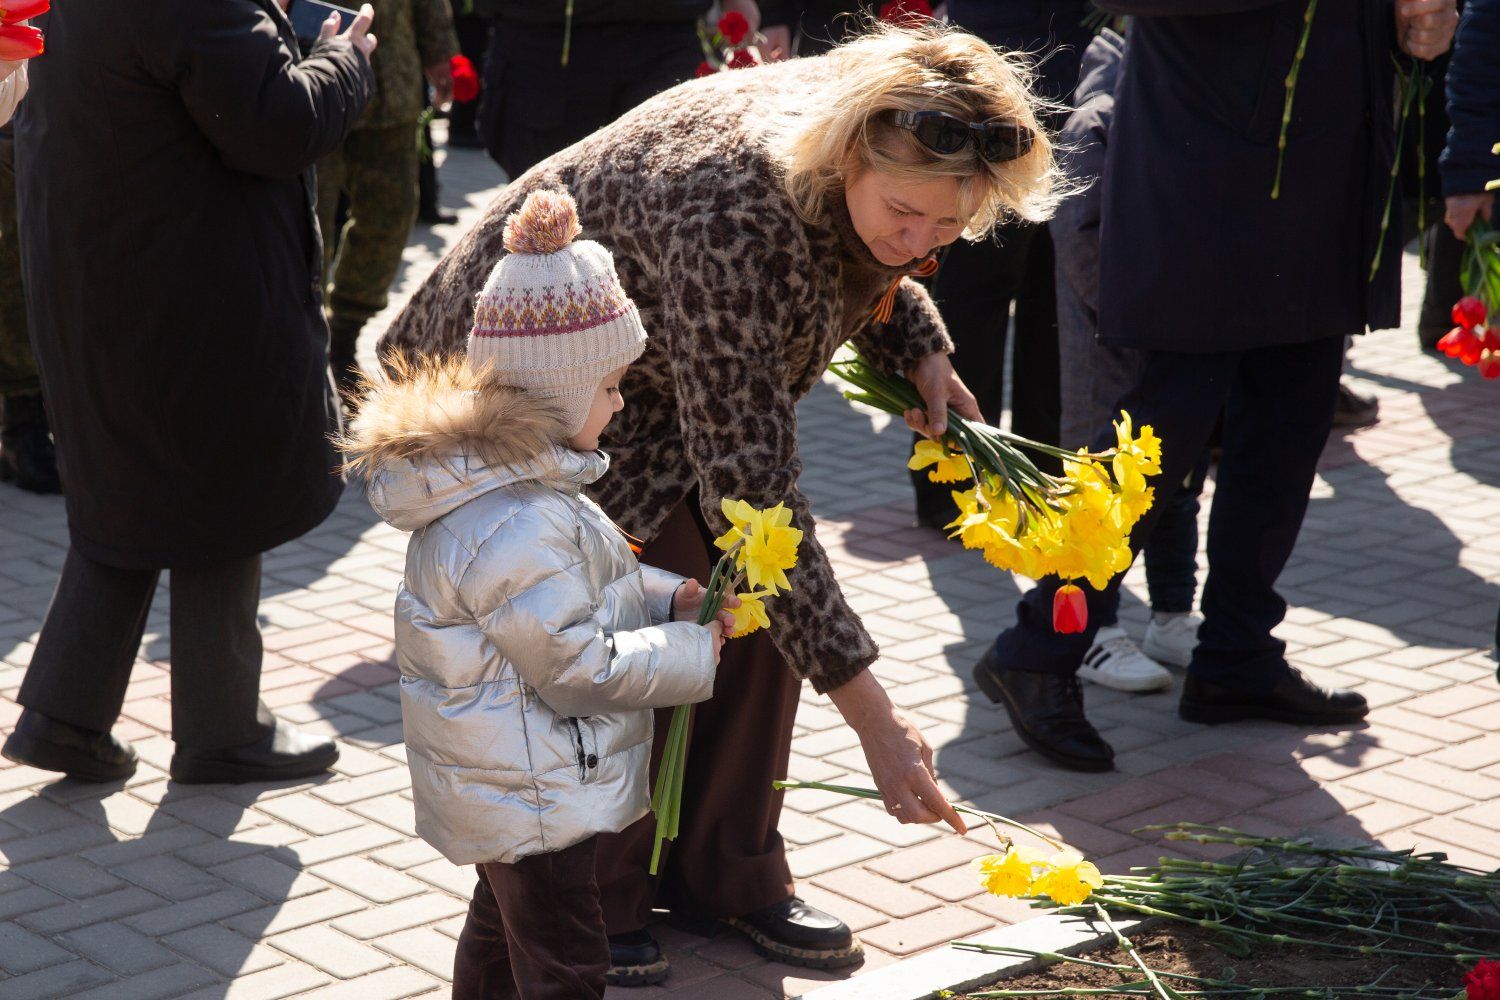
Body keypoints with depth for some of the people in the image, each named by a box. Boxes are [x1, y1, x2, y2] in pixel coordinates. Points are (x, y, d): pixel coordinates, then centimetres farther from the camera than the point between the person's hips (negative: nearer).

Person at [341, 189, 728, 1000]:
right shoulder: (517, 528, -31)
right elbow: (577, 667, -25)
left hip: (497, 776, 11)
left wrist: (662, 597, 3)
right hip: (531, 794, -11)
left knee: (501, 930, 27)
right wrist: (693, 651, -14)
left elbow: (568, 596, 15)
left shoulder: (500, 477, 2)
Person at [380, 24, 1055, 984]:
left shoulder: (882, 155, -20)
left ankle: (729, 875, 16)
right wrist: (872, 713, -41)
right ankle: (596, 905, 12)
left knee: (764, 616, 0)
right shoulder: (726, 214, -43)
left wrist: (922, 350, -13)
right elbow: (748, 488, -42)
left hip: (695, 376, 7)